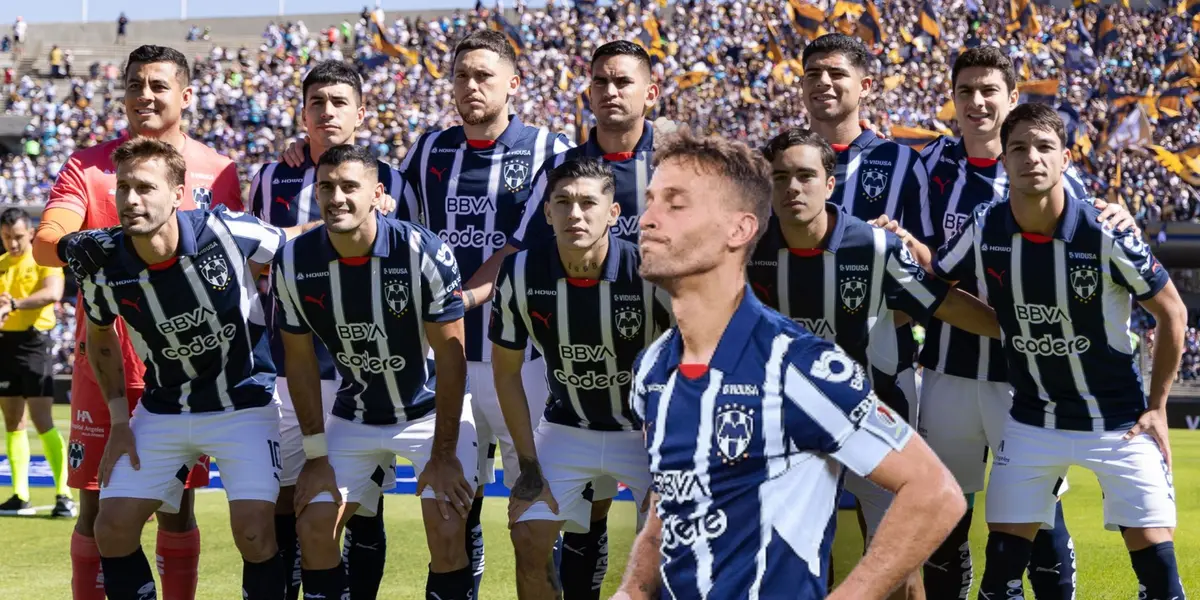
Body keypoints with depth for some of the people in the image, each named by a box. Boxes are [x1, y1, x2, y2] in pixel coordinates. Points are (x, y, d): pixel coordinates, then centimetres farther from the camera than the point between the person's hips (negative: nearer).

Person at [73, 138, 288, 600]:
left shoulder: (228, 232, -22)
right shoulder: (105, 269, -12)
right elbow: (100, 338, 8)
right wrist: (119, 420, 5)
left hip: (245, 403, -3)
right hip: (162, 413, 3)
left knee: (253, 531, -17)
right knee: (112, 529, -4)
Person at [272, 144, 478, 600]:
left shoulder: (425, 253, -24)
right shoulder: (294, 263, -14)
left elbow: (450, 357, -17)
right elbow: (300, 360, -3)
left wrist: (444, 453, -17)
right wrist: (316, 455, -4)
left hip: (433, 408, -3)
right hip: (355, 416, 4)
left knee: (447, 532, -17)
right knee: (314, 525, -5)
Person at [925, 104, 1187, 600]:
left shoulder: (1105, 235, -18)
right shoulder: (983, 232, -10)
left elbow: (1172, 314, -5)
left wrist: (1157, 407, -4)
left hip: (1119, 423, -2)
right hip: (1031, 424, 2)